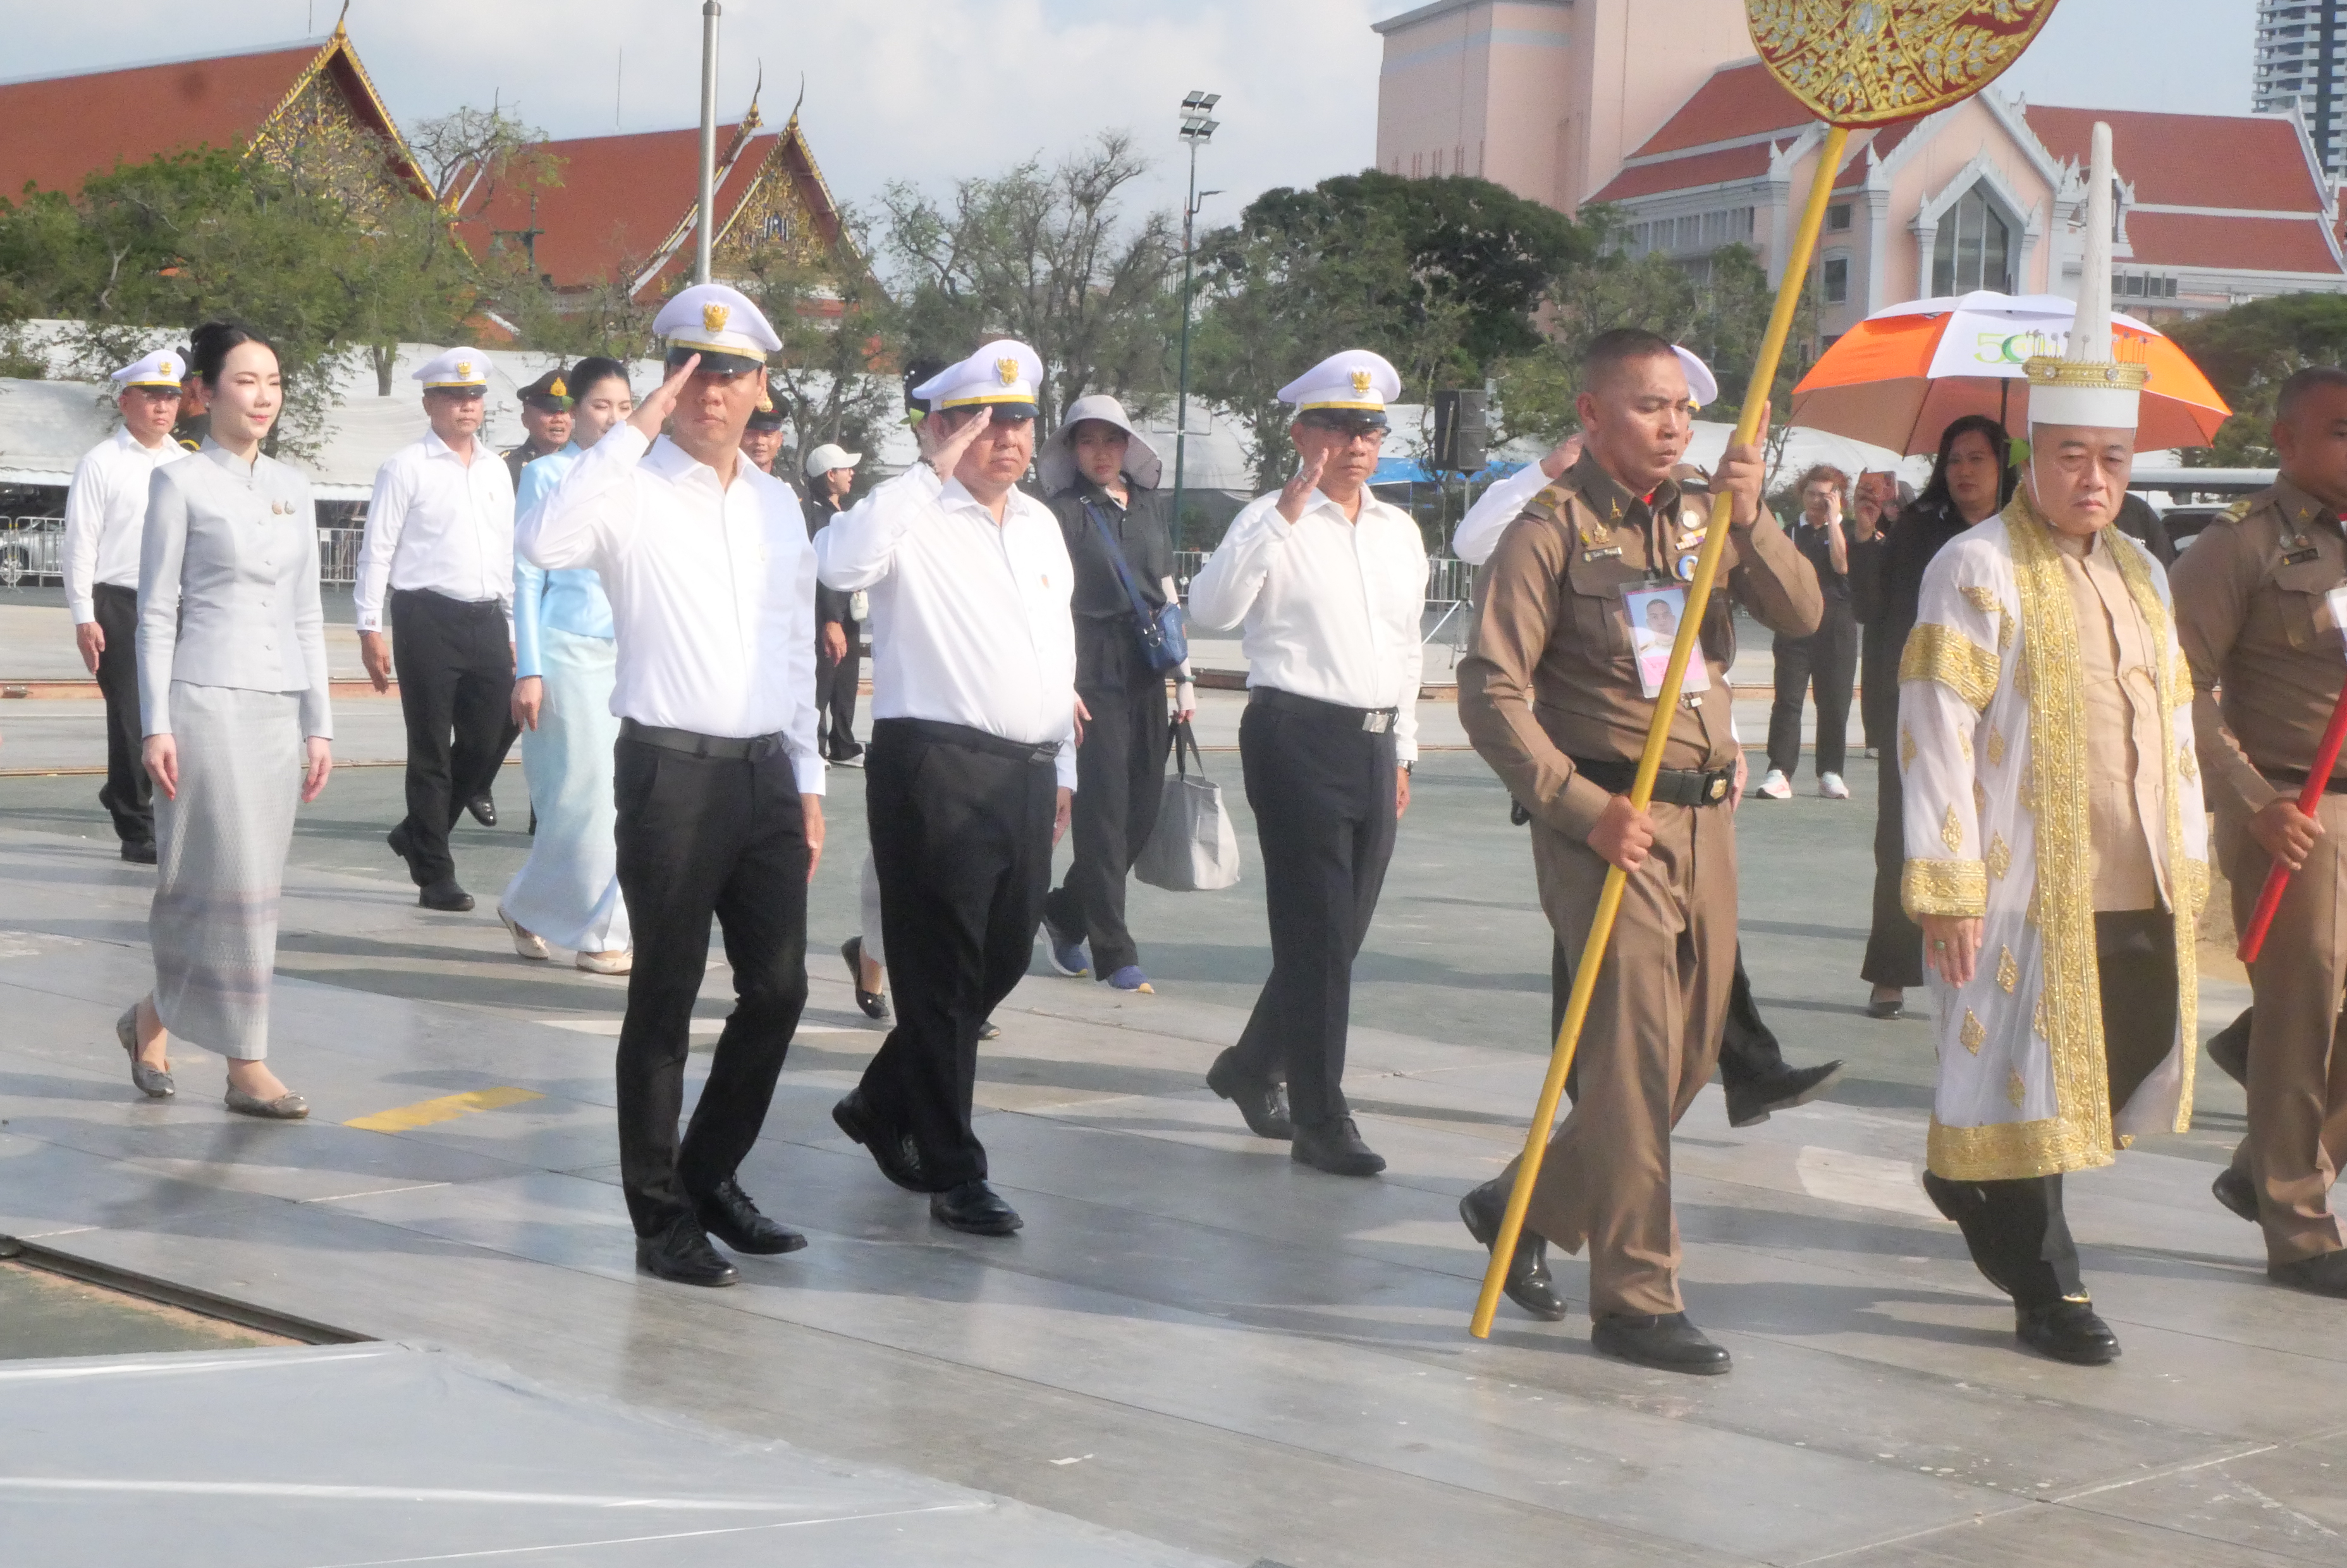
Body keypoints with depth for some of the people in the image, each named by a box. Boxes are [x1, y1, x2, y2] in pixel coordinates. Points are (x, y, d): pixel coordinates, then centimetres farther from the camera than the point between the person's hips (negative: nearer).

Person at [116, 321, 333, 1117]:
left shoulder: (292, 487, 13)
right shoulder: (180, 484, -3)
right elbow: (156, 611, -4)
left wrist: (319, 723, 11)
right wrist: (155, 725, -10)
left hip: (280, 706, 6)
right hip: (207, 700, -6)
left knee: (252, 884, 6)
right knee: (233, 881, -6)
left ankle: (153, 1016, 26)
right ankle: (246, 1067, 0)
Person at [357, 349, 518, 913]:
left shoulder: (497, 471, 16)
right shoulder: (405, 467, -2)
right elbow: (377, 549, -3)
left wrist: (511, 627, 18)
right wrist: (370, 628, -8)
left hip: (487, 619, 6)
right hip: (427, 618, -5)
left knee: (490, 739, 4)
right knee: (431, 750, 1)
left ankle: (418, 833, 26)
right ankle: (435, 874, 9)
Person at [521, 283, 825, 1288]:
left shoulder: (778, 504, 14)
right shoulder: (634, 491, -5)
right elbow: (546, 541, -27)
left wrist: (808, 782, 15)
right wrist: (637, 427, -22)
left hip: (765, 771, 6)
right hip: (671, 770, -6)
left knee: (778, 988, 9)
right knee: (666, 999, 2)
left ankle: (710, 1177, 27)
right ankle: (661, 1220, 11)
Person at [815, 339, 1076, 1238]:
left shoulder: (1041, 524, 16)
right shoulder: (914, 515, -8)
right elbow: (840, 563, -30)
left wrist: (1062, 765, 22)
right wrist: (934, 469, -26)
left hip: (1026, 773, 8)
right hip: (935, 767, -8)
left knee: (1001, 962, 17)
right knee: (942, 975, 0)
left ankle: (883, 1107, 36)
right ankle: (953, 1174, 8)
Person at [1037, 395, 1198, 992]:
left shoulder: (1149, 505, 12)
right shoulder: (1065, 511, -4)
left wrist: (1184, 677, 15)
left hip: (1147, 673, 6)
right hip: (1093, 672, -6)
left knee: (1143, 809, 7)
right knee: (1104, 808, -4)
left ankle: (1065, 911, 26)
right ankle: (1114, 953, 2)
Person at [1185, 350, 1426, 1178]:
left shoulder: (1400, 532, 15)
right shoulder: (1271, 522, -6)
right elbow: (1211, 606, -23)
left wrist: (1402, 753, 21)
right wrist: (1289, 509, -27)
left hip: (1372, 744, 7)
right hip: (1297, 737, -7)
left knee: (1341, 932, 12)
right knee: (1316, 933, -5)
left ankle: (1252, 1066, 33)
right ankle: (1321, 1121, 1)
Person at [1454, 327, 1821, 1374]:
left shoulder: (1703, 521, 11)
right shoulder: (1553, 529, -7)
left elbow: (1802, 617, 0)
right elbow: (1491, 692, -12)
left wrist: (1750, 521, -16)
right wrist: (1584, 807, -17)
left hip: (1703, 815, 7)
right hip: (1606, 820, -7)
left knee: (1689, 1056, 12)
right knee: (1634, 1057, -8)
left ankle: (1524, 1208, 29)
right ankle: (1635, 1300, 0)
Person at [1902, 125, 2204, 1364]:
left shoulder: (2139, 575, 16)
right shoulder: (1976, 571, -7)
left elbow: (2173, 726, 21)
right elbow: (1937, 737, -12)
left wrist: (2189, 860, 17)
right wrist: (1946, 890, -16)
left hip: (2138, 893, 7)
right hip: (2025, 891, -7)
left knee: (2119, 1070, 11)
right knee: (2025, 1075, 1)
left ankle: (1966, 1183, 33)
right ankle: (2044, 1291, 12)